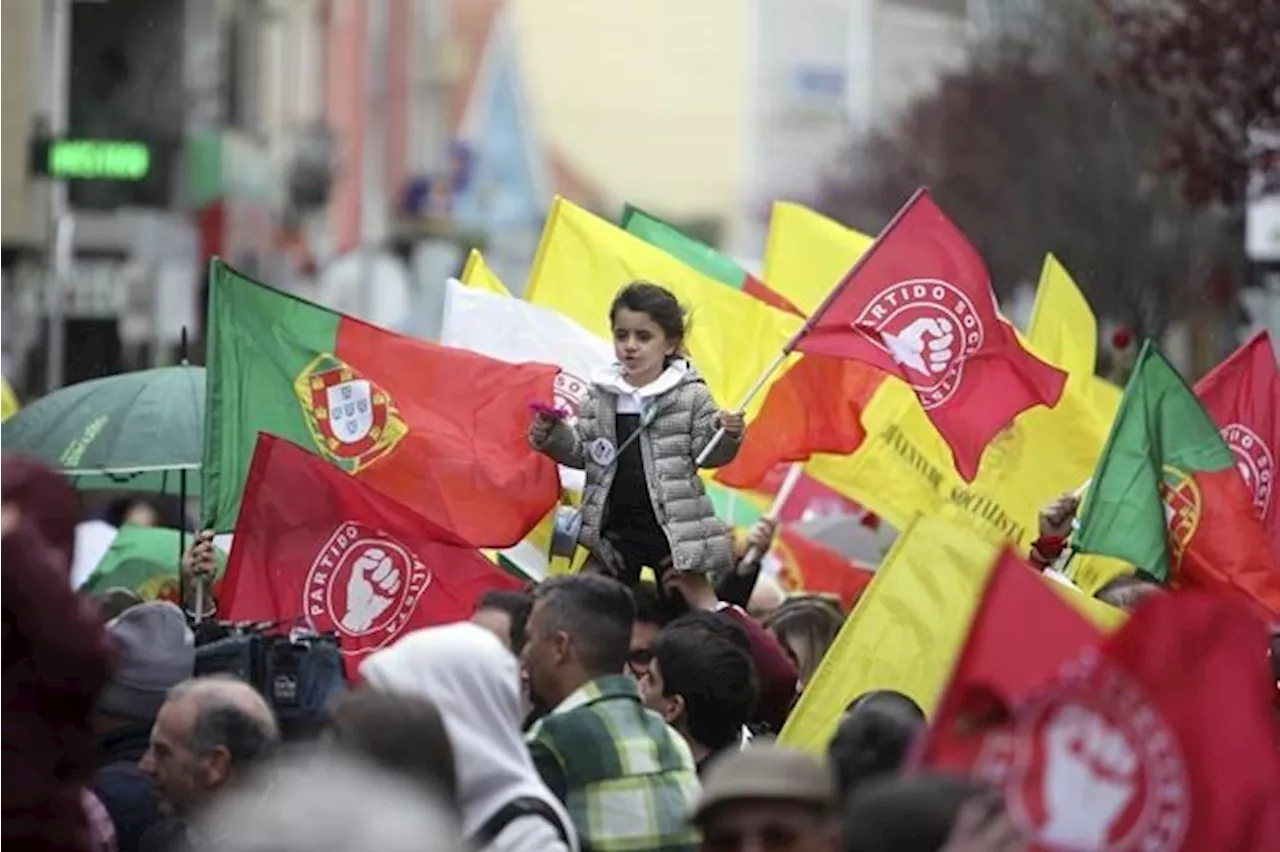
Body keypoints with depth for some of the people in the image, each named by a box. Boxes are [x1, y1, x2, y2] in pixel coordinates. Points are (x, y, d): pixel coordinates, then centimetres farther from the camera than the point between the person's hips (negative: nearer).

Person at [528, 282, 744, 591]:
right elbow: (582, 450, 11)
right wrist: (553, 435, -7)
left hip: (675, 528, -3)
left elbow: (705, 452, -5)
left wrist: (727, 436, -24)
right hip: (615, 527, 3)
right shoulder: (601, 395, 4)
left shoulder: (690, 395, -5)